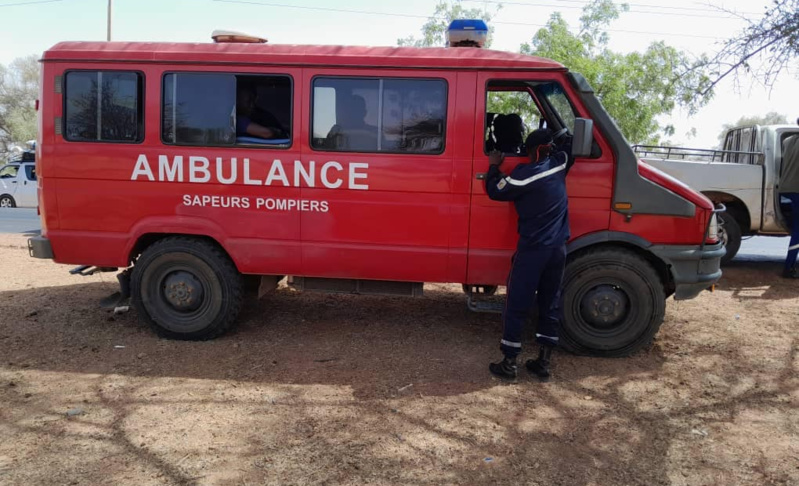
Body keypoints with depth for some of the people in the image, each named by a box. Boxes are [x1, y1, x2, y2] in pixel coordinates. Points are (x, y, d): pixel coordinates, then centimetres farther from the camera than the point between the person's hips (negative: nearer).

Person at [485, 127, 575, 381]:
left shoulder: (526, 173, -14)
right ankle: (544, 362, 17)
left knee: (517, 306, 2)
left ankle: (508, 363, 7)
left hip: (532, 249, -6)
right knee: (551, 305, 12)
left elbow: (495, 191, -3)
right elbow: (568, 146, 25)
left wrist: (493, 167, 11)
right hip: (558, 248, 6)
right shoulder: (559, 163, 3)